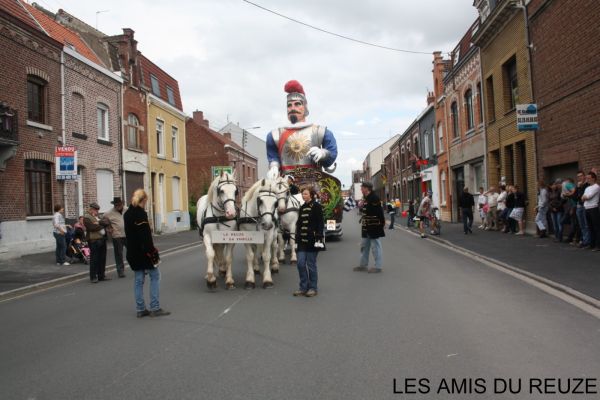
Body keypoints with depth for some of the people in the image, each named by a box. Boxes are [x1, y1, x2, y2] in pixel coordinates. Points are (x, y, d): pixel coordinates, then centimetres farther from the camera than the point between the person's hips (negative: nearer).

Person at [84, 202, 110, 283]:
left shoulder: (98, 216, 21)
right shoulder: (86, 217, -3)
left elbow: (107, 222, 6)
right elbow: (92, 227, -17)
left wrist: (99, 222, -11)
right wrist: (102, 225, -2)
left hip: (102, 239, 7)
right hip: (94, 240, -7)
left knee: (102, 258, 9)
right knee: (94, 259, -5)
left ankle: (101, 275, 17)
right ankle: (93, 277, 3)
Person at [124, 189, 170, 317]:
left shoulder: (127, 214, 11)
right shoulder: (141, 214, -16)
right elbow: (146, 236, -20)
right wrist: (152, 252, -18)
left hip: (132, 252, 8)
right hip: (143, 252, -8)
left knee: (138, 279, 12)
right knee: (155, 276, 1)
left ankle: (140, 309, 15)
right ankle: (155, 308, 1)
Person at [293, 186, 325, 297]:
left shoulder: (317, 206, -5)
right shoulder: (302, 208, 15)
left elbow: (320, 223, -9)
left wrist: (318, 237, -17)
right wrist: (297, 237, 14)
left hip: (312, 240, -6)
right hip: (302, 240, 6)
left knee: (311, 264, 0)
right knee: (300, 264, 2)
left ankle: (313, 288, 11)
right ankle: (303, 287, 14)